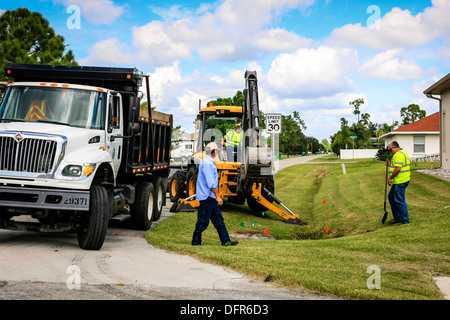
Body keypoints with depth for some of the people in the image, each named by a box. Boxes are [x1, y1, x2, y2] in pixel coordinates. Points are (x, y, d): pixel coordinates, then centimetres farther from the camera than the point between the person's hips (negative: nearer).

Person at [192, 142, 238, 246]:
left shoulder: (209, 162, 17)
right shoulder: (207, 163, -16)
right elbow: (211, 183, -22)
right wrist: (217, 196, -22)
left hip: (211, 197, 11)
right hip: (206, 196, -11)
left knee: (218, 220, 9)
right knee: (203, 221, -4)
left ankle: (226, 241, 11)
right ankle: (196, 241, 5)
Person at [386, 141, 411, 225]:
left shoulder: (399, 154, -17)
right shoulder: (402, 153, 19)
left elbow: (398, 169, -25)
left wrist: (390, 178, -16)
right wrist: (390, 165, 17)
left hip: (400, 182, -11)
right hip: (398, 181, 11)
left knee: (399, 200, -5)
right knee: (391, 197, 20)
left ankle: (405, 220, 2)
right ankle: (397, 218, 26)